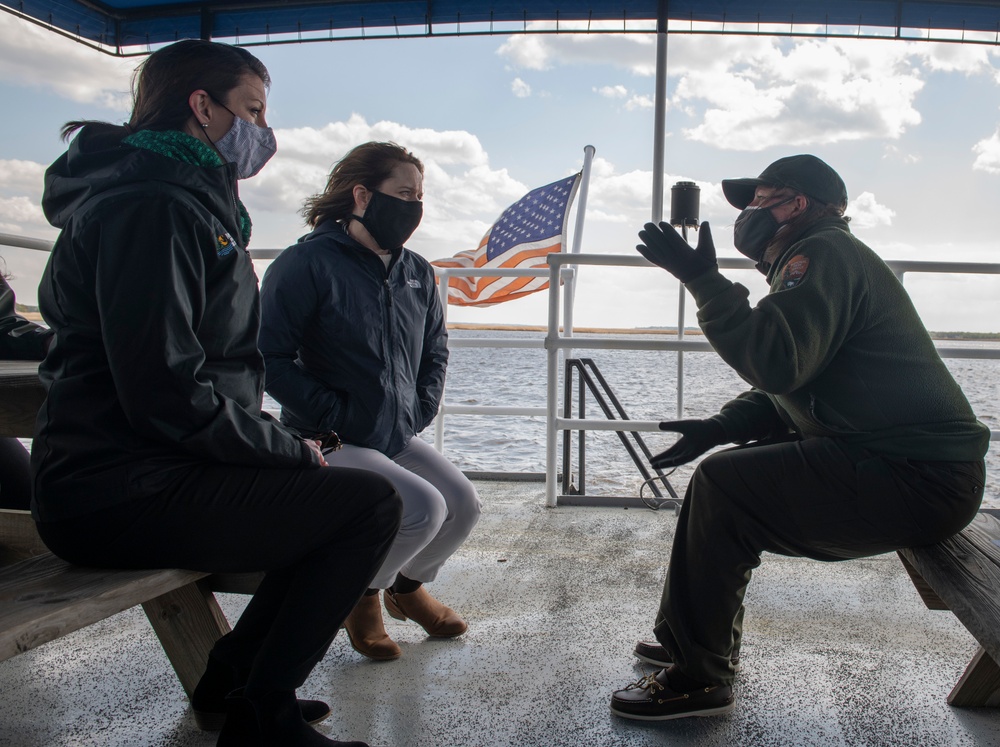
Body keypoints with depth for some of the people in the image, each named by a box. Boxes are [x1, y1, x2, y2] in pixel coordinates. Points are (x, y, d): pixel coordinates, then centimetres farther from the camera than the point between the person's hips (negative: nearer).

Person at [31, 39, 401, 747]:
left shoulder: (196, 204, 20)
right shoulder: (153, 205, -15)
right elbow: (168, 398, -24)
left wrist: (283, 444, 10)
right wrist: (292, 449, -11)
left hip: (149, 474, 11)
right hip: (120, 495, -11)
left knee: (332, 501, 18)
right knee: (370, 502, -14)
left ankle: (231, 680, 22)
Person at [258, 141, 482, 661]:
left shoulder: (416, 272, 9)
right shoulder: (307, 263, -13)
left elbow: (436, 347, 21)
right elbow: (271, 358, -16)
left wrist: (421, 409, 7)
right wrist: (335, 417, -17)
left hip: (399, 438, 7)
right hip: (332, 444, -7)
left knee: (463, 503, -10)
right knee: (423, 508, -24)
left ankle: (408, 584, 21)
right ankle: (359, 593, 6)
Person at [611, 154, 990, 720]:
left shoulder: (824, 251, -12)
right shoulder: (817, 261, 22)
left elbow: (776, 364, -28)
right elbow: (781, 391, 20)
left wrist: (703, 278, -21)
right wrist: (718, 427, 3)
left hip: (918, 478, -11)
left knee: (721, 484, -18)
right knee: (728, 462, 17)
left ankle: (698, 678, -7)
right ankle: (698, 638, 23)